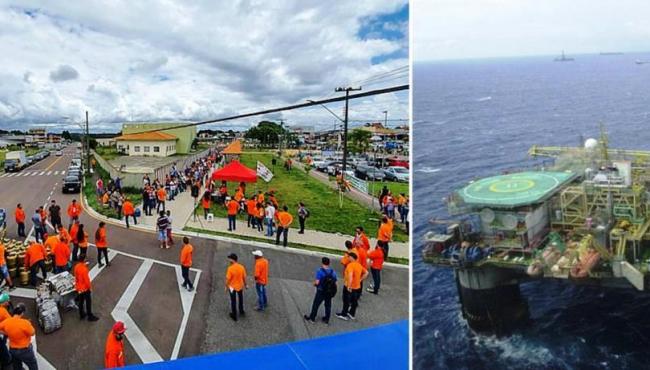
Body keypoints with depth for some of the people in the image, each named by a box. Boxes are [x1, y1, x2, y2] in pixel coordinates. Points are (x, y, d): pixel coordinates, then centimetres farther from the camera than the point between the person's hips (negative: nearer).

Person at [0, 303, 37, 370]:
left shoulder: (6, 322, -14)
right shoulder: (25, 323, -30)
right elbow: (32, 333, -14)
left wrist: (8, 333, 6)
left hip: (12, 349, 6)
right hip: (25, 350, -6)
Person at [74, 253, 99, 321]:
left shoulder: (76, 266, -6)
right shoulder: (84, 269, -30)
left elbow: (76, 276, 9)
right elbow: (86, 279, -22)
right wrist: (89, 287, -9)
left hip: (78, 287, 8)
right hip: (85, 288, -8)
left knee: (80, 301, 20)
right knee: (88, 302, 7)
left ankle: (81, 315, 34)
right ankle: (90, 316, 17)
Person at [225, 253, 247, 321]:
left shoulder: (230, 268, -24)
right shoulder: (241, 267, -12)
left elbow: (228, 279, -19)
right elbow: (244, 277, -3)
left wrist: (226, 286, -4)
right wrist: (246, 284, 11)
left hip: (232, 287, -4)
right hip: (240, 286, 4)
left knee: (233, 301, 12)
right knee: (241, 299, 25)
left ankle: (234, 315, 22)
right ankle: (241, 311, 41)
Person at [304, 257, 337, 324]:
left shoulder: (320, 271, -17)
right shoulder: (333, 271, -3)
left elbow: (317, 282, -21)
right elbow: (335, 283, 0)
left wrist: (314, 283, 0)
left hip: (321, 291, -4)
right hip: (330, 292, 4)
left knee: (316, 305, 12)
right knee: (328, 305, 16)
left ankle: (312, 318, 25)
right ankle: (326, 319, 26)